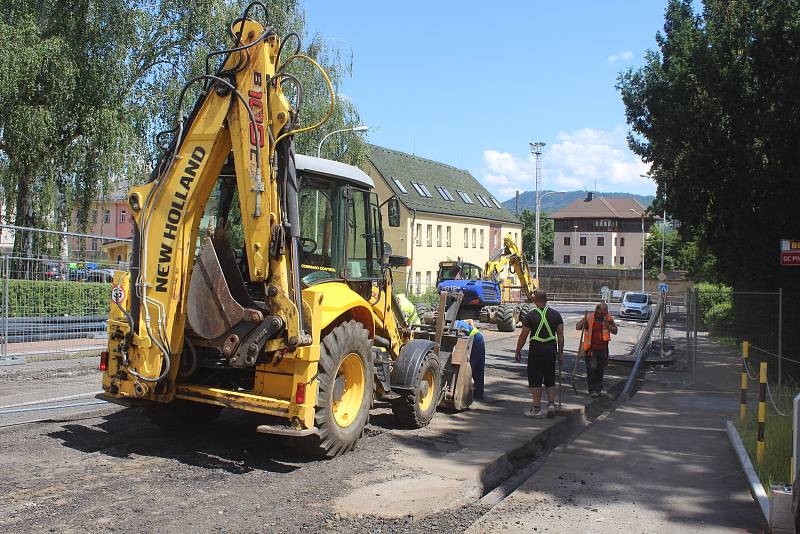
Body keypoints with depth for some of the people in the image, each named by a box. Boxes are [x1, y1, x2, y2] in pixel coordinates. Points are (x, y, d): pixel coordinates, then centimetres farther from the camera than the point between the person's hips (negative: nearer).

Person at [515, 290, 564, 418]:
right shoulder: (556, 315, 4)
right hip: (551, 350, 4)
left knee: (535, 380, 3)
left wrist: (517, 351, 5)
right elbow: (560, 335, 5)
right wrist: (560, 352, 13)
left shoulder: (530, 316, -7)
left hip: (536, 350, -4)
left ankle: (537, 409, 5)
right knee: (550, 379, 16)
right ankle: (551, 404, 7)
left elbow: (523, 336, -5)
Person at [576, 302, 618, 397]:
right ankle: (592, 390, 0)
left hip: (603, 349, 3)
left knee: (601, 370, 12)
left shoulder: (609, 318, 3)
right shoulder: (589, 318, -5)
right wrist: (584, 321, -25)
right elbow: (577, 327, -6)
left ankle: (598, 389, 25)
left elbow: (615, 331, -1)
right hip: (591, 349, -3)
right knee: (592, 369, -8)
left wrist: (607, 324, -17)